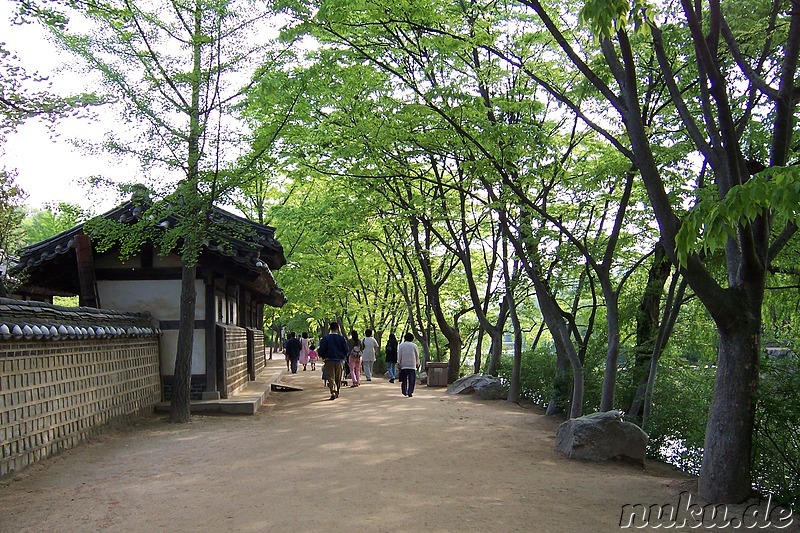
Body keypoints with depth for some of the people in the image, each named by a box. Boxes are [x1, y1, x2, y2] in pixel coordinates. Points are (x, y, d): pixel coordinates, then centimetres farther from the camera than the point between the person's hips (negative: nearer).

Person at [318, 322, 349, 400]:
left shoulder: (325, 338, -6)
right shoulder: (342, 338, -3)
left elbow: (321, 350, -5)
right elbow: (346, 350, 0)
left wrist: (323, 357, 14)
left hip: (329, 360, -2)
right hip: (339, 361, 2)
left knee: (331, 377, -2)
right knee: (338, 378, 14)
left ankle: (333, 393, -19)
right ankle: (337, 393, 24)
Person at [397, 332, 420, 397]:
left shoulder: (401, 345, 5)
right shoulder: (414, 345, 4)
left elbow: (399, 355, 1)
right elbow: (417, 355, 9)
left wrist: (398, 363, 3)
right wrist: (417, 363, 19)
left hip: (404, 365, 1)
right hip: (412, 365, -1)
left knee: (404, 379, 12)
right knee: (412, 379, 0)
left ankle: (404, 392, 16)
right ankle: (410, 392, -8)